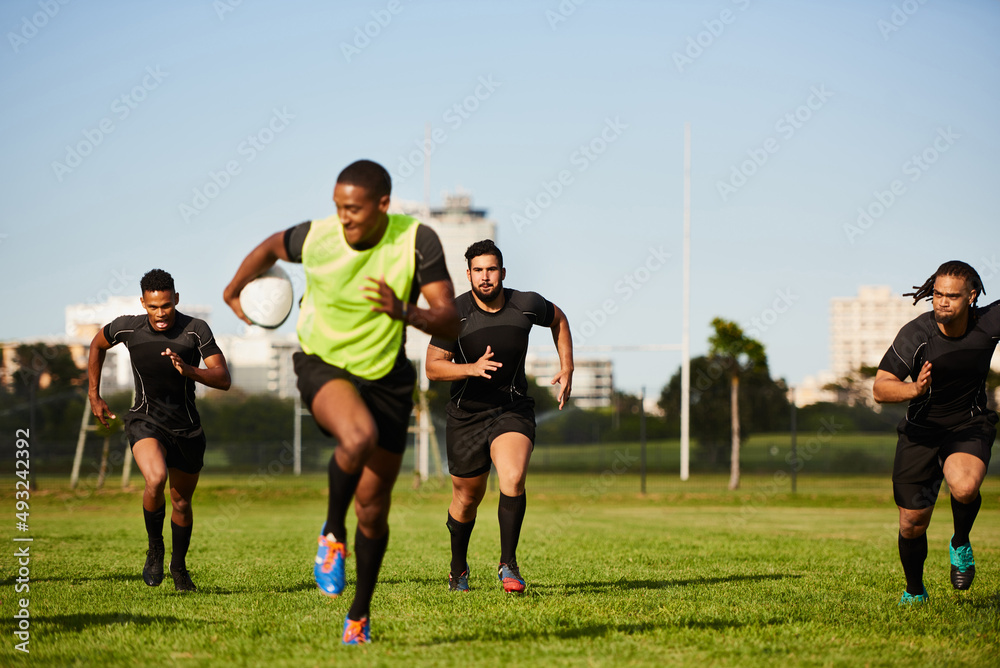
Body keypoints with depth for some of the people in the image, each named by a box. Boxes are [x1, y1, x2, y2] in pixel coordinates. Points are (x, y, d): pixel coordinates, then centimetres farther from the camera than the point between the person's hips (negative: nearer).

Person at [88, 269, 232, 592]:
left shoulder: (196, 330, -13)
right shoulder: (128, 328, -10)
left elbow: (223, 379, -16)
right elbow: (97, 344, 13)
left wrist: (188, 370, -33)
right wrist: (94, 395, 13)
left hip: (187, 428, 2)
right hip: (146, 421, -2)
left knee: (182, 502, 14)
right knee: (156, 480, -29)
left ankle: (179, 566, 39)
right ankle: (155, 548, -4)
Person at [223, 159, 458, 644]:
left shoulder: (417, 241, -18)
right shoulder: (315, 238, -16)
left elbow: (450, 323, -22)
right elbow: (271, 247, 8)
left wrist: (404, 312, -40)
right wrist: (235, 289, 19)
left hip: (386, 377, 1)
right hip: (323, 365, -1)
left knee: (373, 510, 7)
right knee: (358, 437, -36)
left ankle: (360, 614, 30)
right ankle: (333, 534, -8)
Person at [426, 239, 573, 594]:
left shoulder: (527, 305, -8)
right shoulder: (455, 313, -13)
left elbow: (558, 319, 15)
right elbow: (433, 366, -13)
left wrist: (567, 368, 7)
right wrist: (473, 368, -30)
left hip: (513, 408, 0)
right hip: (467, 414, 0)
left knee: (513, 478, -26)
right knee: (467, 498, 10)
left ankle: (508, 564, -16)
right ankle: (458, 569, 35)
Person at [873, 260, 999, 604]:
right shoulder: (916, 334, -18)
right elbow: (880, 389, -17)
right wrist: (914, 389, -35)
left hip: (970, 428, 0)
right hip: (921, 432, 0)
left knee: (964, 488, -33)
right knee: (912, 524, 2)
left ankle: (961, 544, 0)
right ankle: (914, 591, 32)